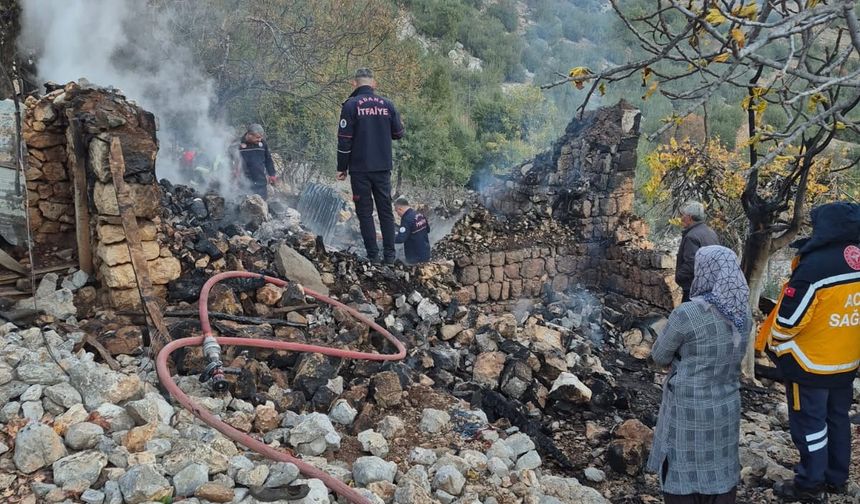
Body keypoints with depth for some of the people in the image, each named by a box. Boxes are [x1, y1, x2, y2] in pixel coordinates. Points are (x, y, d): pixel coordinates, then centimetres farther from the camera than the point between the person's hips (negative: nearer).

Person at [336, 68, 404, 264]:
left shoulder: (351, 105, -7)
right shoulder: (387, 104, 4)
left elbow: (344, 139, -9)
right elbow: (398, 133, 9)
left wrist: (342, 168, -1)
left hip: (360, 168, -3)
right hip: (383, 167, 3)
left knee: (365, 212, 3)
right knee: (386, 210, 10)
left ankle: (373, 255, 1)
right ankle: (389, 254, 10)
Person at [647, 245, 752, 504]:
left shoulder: (687, 314, -24)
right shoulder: (743, 313, -3)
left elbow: (659, 356, -10)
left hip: (688, 410, -6)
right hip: (726, 407, 6)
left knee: (683, 473, 11)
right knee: (720, 471, 19)